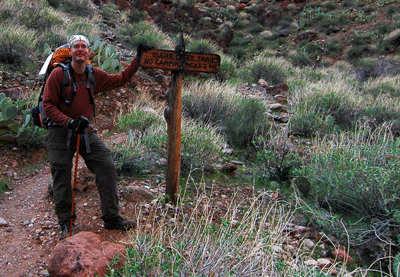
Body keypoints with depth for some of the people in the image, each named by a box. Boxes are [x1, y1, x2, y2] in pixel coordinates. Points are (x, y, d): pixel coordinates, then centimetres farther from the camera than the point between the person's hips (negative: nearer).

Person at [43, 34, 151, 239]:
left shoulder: (95, 75, 5)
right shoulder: (58, 74, -8)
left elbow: (120, 79, 16)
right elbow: (48, 106, -9)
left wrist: (137, 59, 12)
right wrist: (68, 122, -23)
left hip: (86, 131, 4)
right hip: (61, 132, -4)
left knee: (107, 167, -5)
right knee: (62, 176, -1)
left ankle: (112, 218, 6)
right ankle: (65, 224, 16)